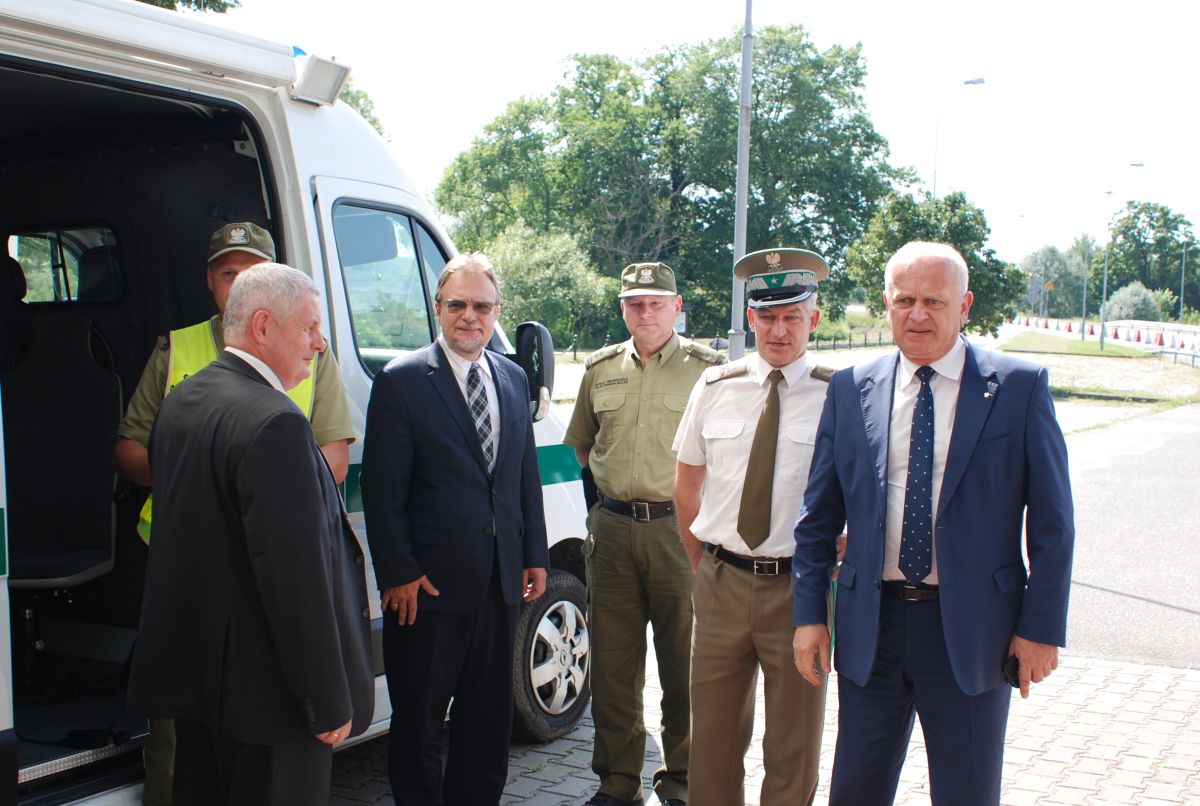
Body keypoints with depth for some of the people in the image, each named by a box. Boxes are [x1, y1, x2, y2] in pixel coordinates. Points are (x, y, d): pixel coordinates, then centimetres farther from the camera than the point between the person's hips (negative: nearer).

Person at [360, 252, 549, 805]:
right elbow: (381, 490, -10)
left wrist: (535, 556, 9)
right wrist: (398, 573, -14)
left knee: (489, 714, 17)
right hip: (428, 583, -5)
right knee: (419, 718, 9)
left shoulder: (514, 379, 9)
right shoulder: (401, 381, -8)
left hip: (501, 581, 5)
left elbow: (527, 476, 13)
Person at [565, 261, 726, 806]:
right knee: (612, 663, 8)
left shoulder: (706, 368, -2)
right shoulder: (600, 369, 11)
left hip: (679, 529, -3)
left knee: (684, 664, 4)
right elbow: (581, 443, 24)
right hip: (612, 529, 4)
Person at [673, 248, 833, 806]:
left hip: (798, 586, -2)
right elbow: (686, 486, 13)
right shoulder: (715, 388, 4)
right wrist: (701, 564, 10)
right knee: (713, 737, 13)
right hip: (720, 582, 3)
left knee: (794, 745, 11)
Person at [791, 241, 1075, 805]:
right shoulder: (851, 389, 4)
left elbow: (1052, 520, -2)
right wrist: (809, 613, 4)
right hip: (869, 628, 3)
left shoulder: (1019, 386, -4)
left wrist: (1040, 627, -5)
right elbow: (817, 515, 7)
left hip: (972, 627, -2)